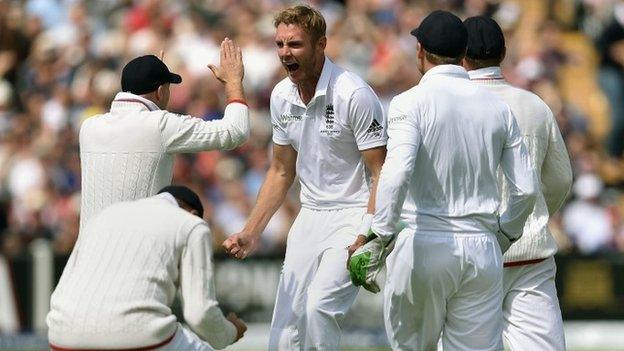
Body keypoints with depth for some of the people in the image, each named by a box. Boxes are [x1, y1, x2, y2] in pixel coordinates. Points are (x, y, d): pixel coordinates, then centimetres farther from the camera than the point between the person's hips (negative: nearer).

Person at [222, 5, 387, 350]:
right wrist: (251, 232, 10)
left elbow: (381, 174, -15)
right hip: (310, 215, 7)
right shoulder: (281, 96, 5)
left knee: (319, 306, -26)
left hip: (354, 213, -7)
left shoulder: (354, 95, -17)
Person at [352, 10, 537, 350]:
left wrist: (381, 233, -17)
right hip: (482, 247, 4)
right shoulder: (497, 107, 9)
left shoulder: (411, 102, -5)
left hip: (425, 245, -4)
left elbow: (398, 172, -22)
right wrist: (504, 234, 24)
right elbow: (526, 189, 8)